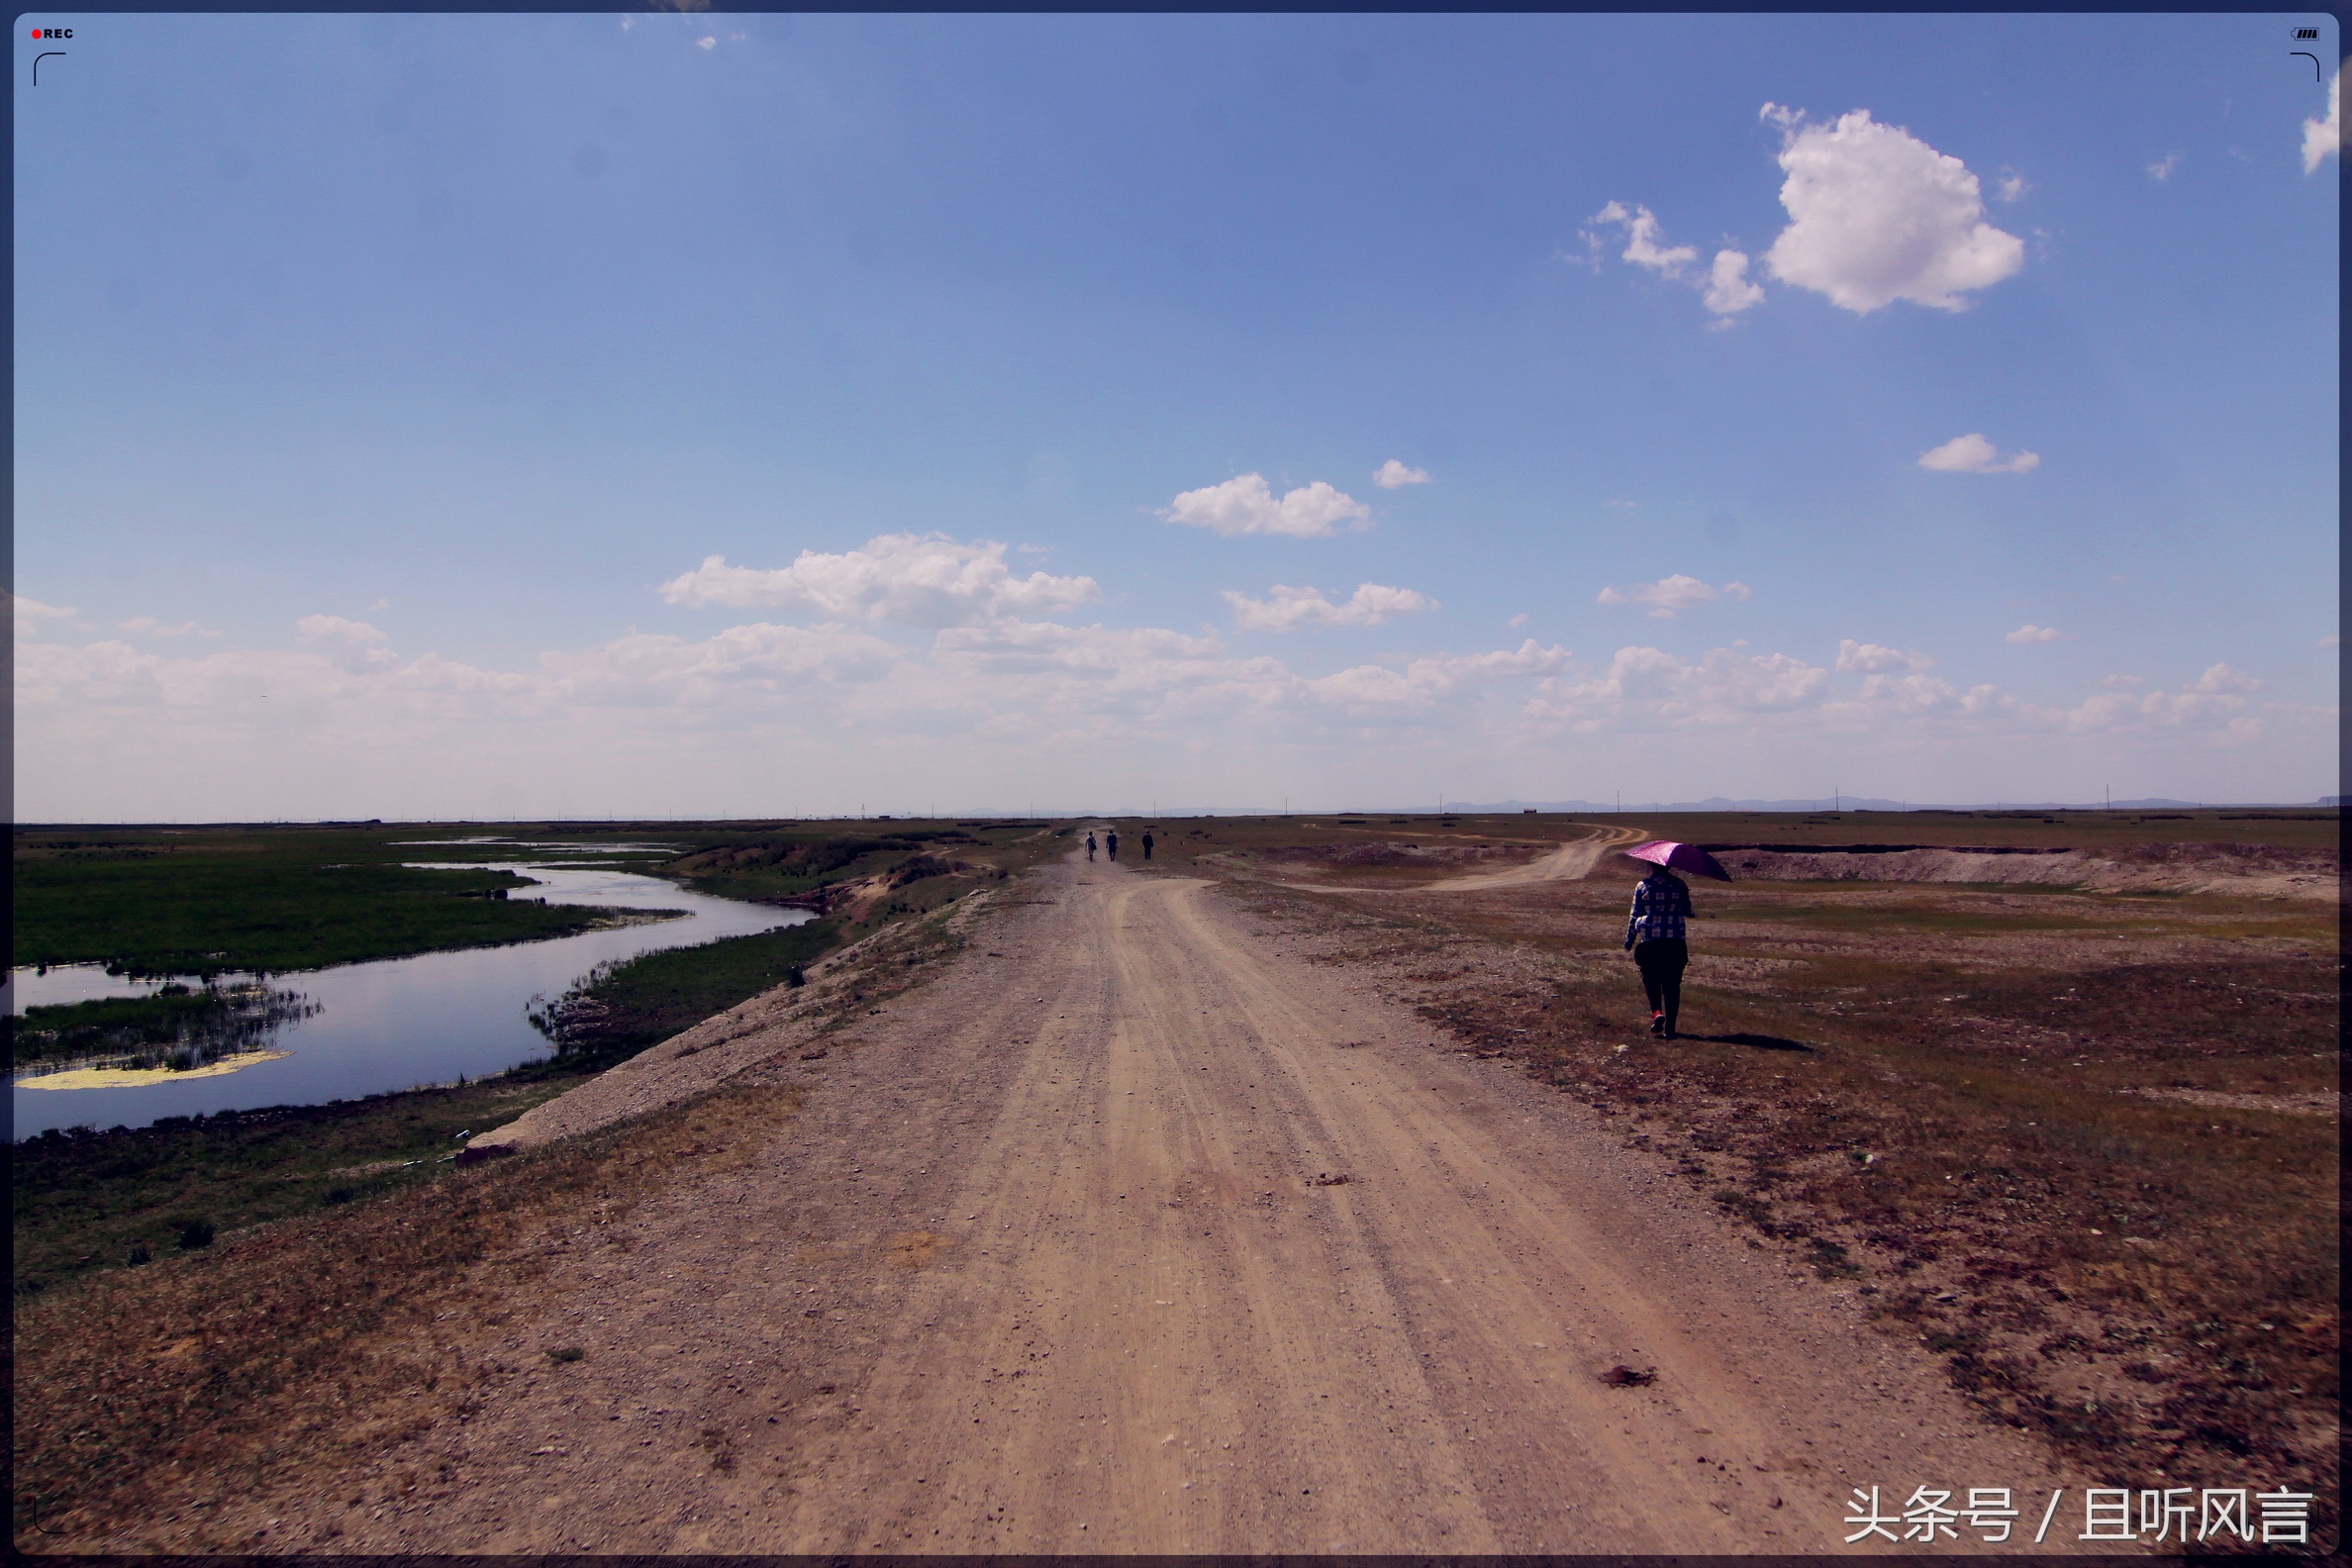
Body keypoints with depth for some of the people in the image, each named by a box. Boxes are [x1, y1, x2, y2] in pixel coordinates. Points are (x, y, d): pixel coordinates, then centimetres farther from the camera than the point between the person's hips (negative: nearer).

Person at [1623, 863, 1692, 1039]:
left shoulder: (1642, 886, -3)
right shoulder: (1680, 885, 0)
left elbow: (1635, 915, 1)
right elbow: (1687, 912, 10)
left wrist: (1629, 939, 12)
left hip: (1650, 941, -1)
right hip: (1675, 942, 1)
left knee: (1651, 978, 13)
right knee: (1672, 984, 7)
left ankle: (1657, 1011, -13)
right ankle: (1670, 1028, 6)